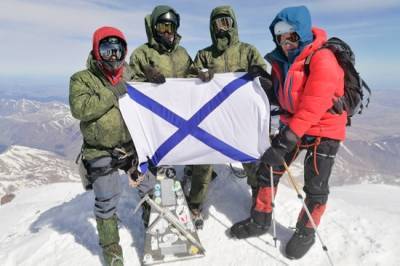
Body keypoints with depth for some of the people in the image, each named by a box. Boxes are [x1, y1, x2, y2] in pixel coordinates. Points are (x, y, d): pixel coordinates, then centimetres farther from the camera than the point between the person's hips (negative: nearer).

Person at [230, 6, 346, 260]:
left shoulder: (322, 60, -23)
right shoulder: (281, 60, 0)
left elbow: (312, 107, -30)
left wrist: (285, 141, -33)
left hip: (324, 130, -6)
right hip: (291, 124, 6)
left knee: (315, 187, 4)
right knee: (268, 169, 6)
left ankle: (306, 232, 27)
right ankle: (260, 220, 24)